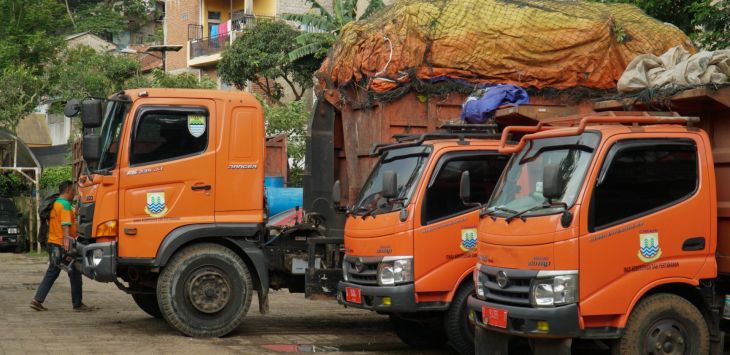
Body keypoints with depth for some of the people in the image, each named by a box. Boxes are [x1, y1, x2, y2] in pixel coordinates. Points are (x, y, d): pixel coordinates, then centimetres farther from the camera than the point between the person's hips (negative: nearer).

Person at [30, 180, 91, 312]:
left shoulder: (54, 204, 15)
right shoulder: (65, 205, -14)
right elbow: (65, 226, -24)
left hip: (52, 243, 9)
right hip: (62, 245, -9)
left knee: (51, 273, 12)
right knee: (75, 274, 2)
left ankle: (37, 300, 4)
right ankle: (77, 304, 7)